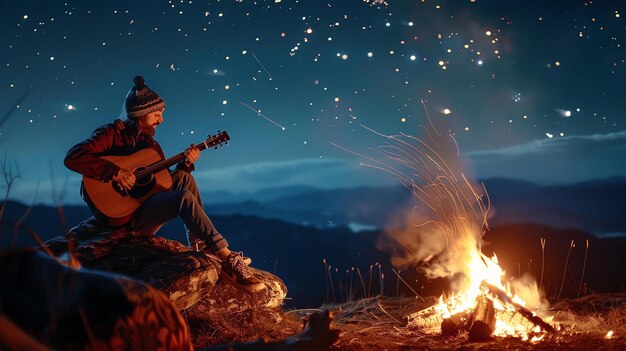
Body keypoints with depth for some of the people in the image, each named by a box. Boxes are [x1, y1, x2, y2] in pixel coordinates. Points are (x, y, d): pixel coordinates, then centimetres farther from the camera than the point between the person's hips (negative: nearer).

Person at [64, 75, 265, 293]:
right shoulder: (112, 134, -7)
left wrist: (186, 164, -1)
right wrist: (115, 173, -27)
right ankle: (227, 259, -26)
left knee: (184, 178, -3)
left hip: (145, 205, 8)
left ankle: (199, 246, -7)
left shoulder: (150, 144, 15)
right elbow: (73, 157, -22)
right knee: (185, 197, -24)